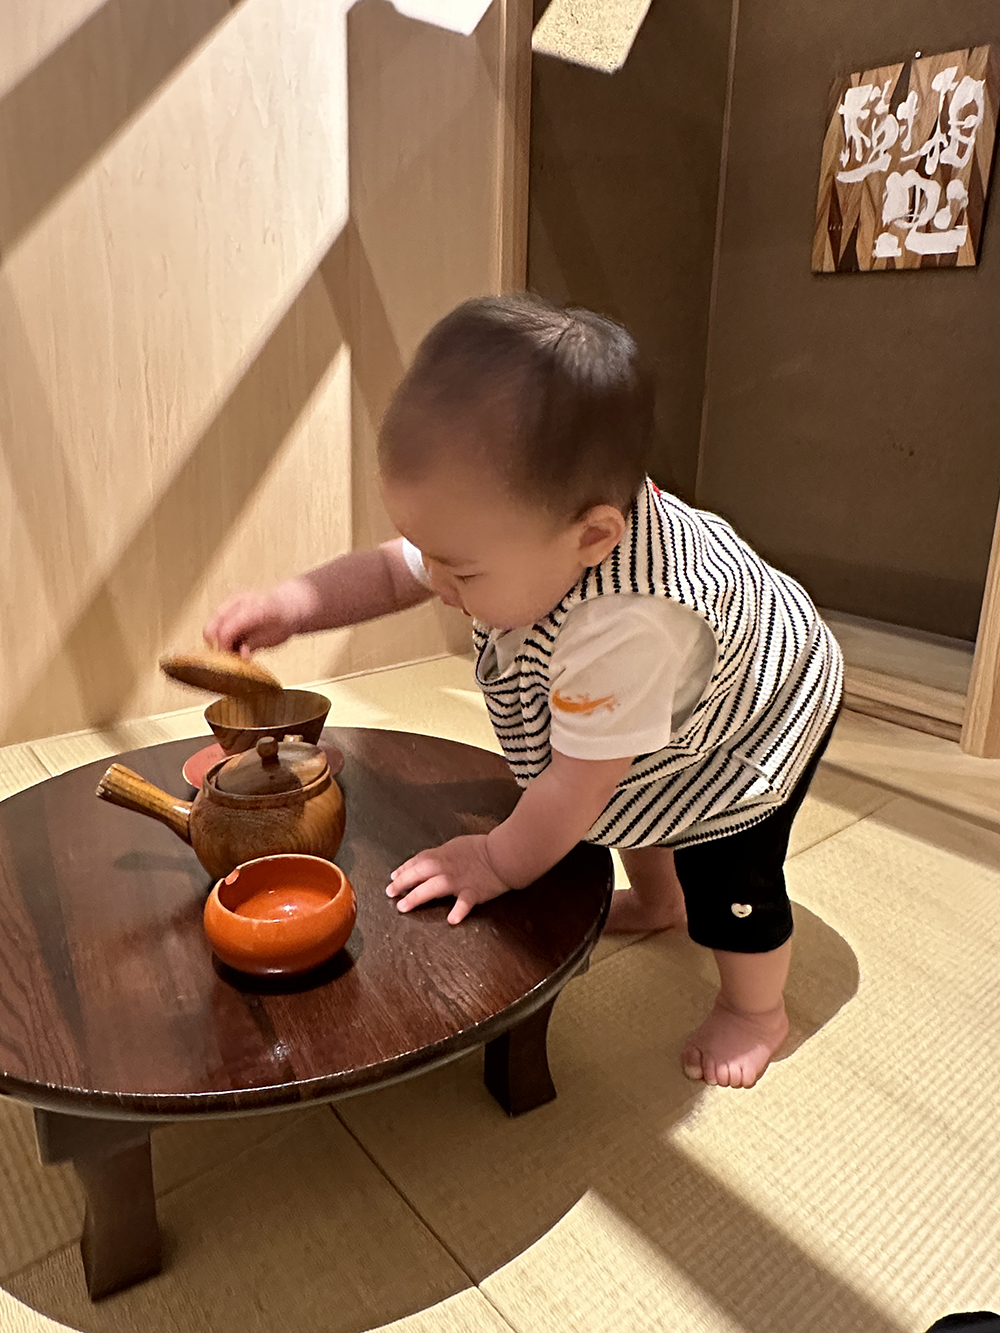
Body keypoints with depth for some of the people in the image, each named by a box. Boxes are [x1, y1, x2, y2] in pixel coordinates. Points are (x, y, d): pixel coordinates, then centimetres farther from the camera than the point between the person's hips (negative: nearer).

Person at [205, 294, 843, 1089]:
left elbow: (578, 785, -36)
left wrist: (499, 863, -20)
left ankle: (756, 1010, 27)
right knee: (637, 804, 24)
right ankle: (658, 902, 54)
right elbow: (395, 572, -13)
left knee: (730, 876, -3)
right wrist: (298, 603, -29)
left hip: (757, 719, -7)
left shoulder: (624, 632, -51)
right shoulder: (545, 520, -27)